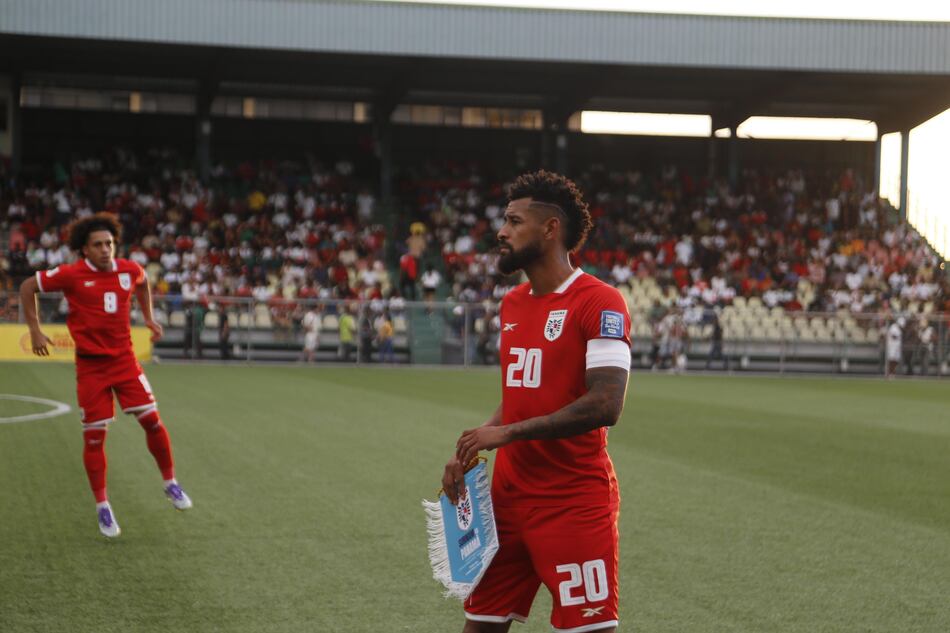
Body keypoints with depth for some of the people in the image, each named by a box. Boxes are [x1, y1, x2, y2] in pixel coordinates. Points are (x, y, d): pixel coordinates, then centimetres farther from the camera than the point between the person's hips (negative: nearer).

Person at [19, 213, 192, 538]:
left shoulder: (129, 270, -1)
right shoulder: (71, 275, -11)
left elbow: (142, 282, 25)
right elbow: (28, 287, 0)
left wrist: (148, 317, 20)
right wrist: (35, 331, -1)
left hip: (125, 359, 3)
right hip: (90, 365, -3)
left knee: (152, 421, -3)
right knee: (94, 437, 0)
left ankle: (170, 483, 18)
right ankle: (102, 506, 13)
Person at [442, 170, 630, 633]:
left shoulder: (599, 303, -13)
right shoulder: (512, 304, 14)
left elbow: (605, 406, -22)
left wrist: (507, 433, -20)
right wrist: (470, 453, 6)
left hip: (575, 503, -8)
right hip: (509, 493, 8)